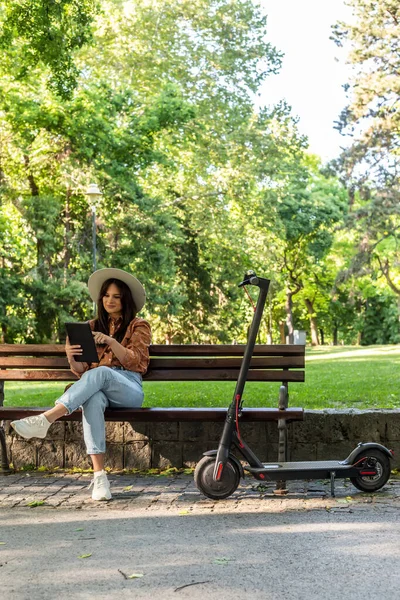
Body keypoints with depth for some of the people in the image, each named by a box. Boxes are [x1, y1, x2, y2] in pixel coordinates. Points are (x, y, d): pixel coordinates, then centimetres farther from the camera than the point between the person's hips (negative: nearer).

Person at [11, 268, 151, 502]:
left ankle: (44, 420, -48)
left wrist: (112, 342, -19)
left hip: (129, 389, -2)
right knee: (92, 400, -38)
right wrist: (72, 359, -8)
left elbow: (133, 361, -3)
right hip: (98, 389, 2)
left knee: (101, 373, -38)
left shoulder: (139, 326, 13)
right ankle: (99, 475, -46)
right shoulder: (93, 327, 22)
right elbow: (82, 370, 15)